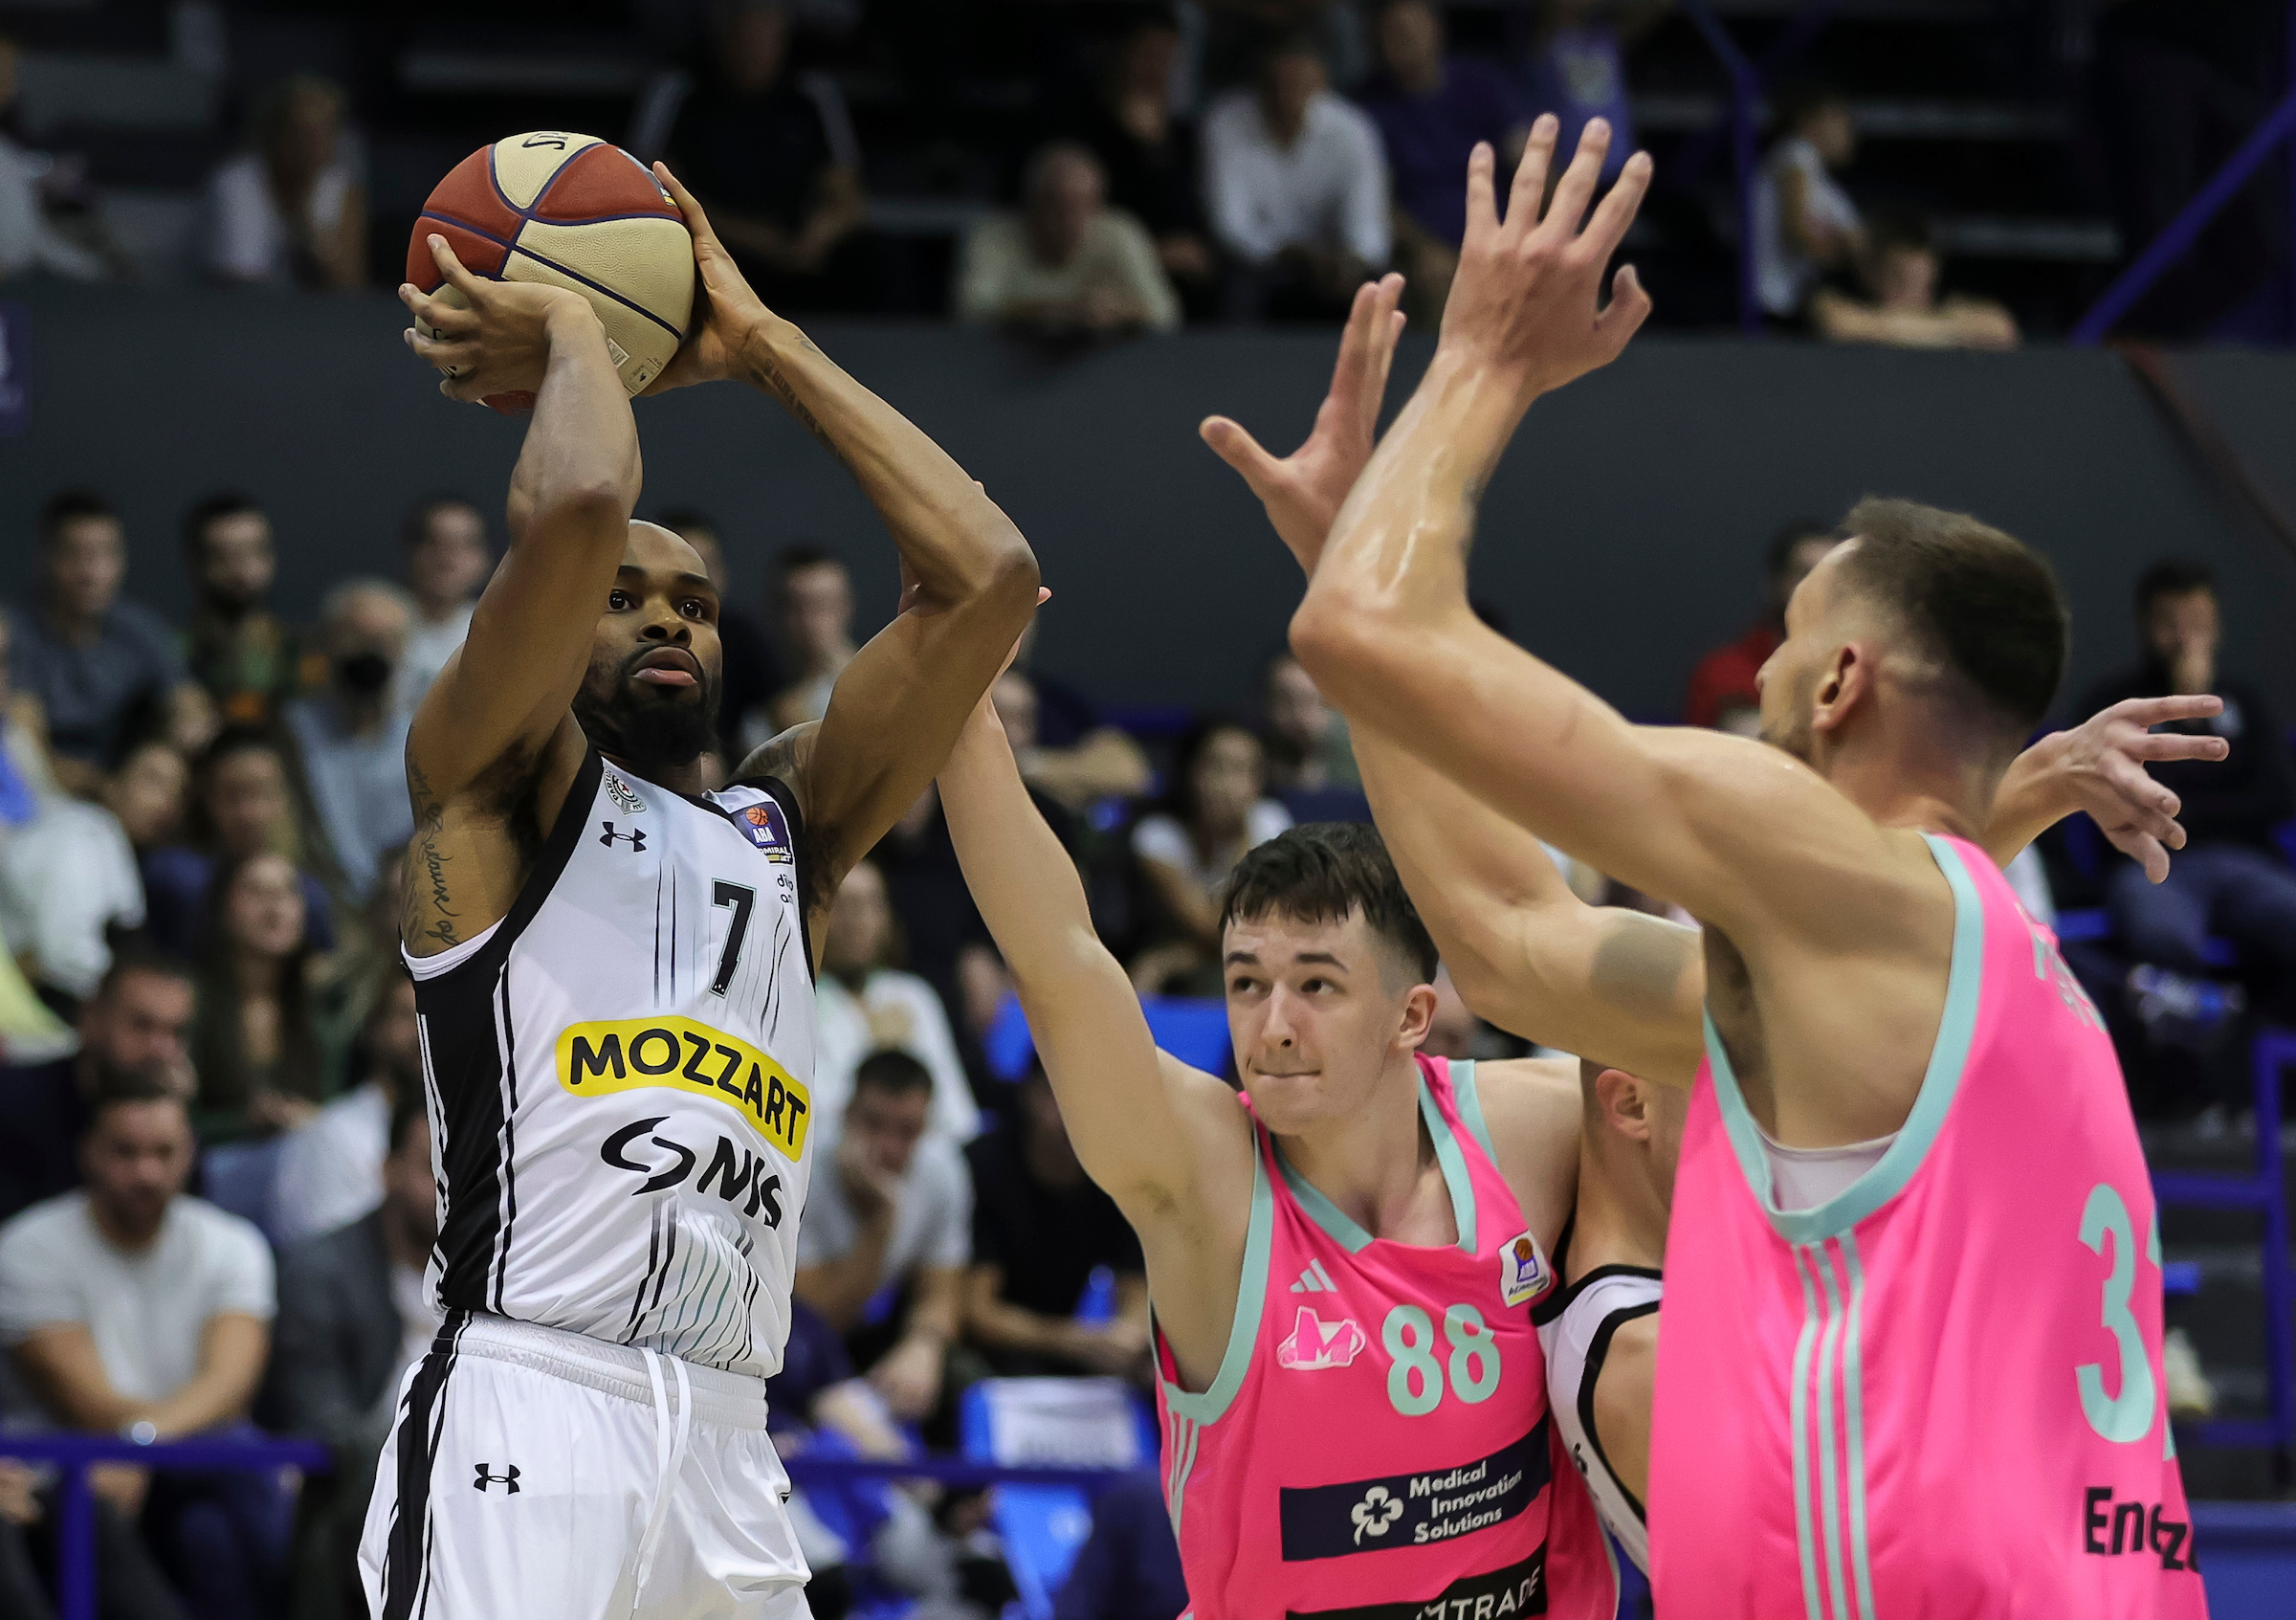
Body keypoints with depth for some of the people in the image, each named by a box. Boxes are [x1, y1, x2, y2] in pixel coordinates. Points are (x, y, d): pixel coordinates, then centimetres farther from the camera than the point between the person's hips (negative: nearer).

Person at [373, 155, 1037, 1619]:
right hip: (527, 1421, -6)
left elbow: (987, 576, 15)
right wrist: (571, 334, 9)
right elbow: (575, 510, -11)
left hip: (729, 1446, 6)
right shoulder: (493, 779, 8)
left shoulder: (789, 829, 24)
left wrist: (762, 347, 18)